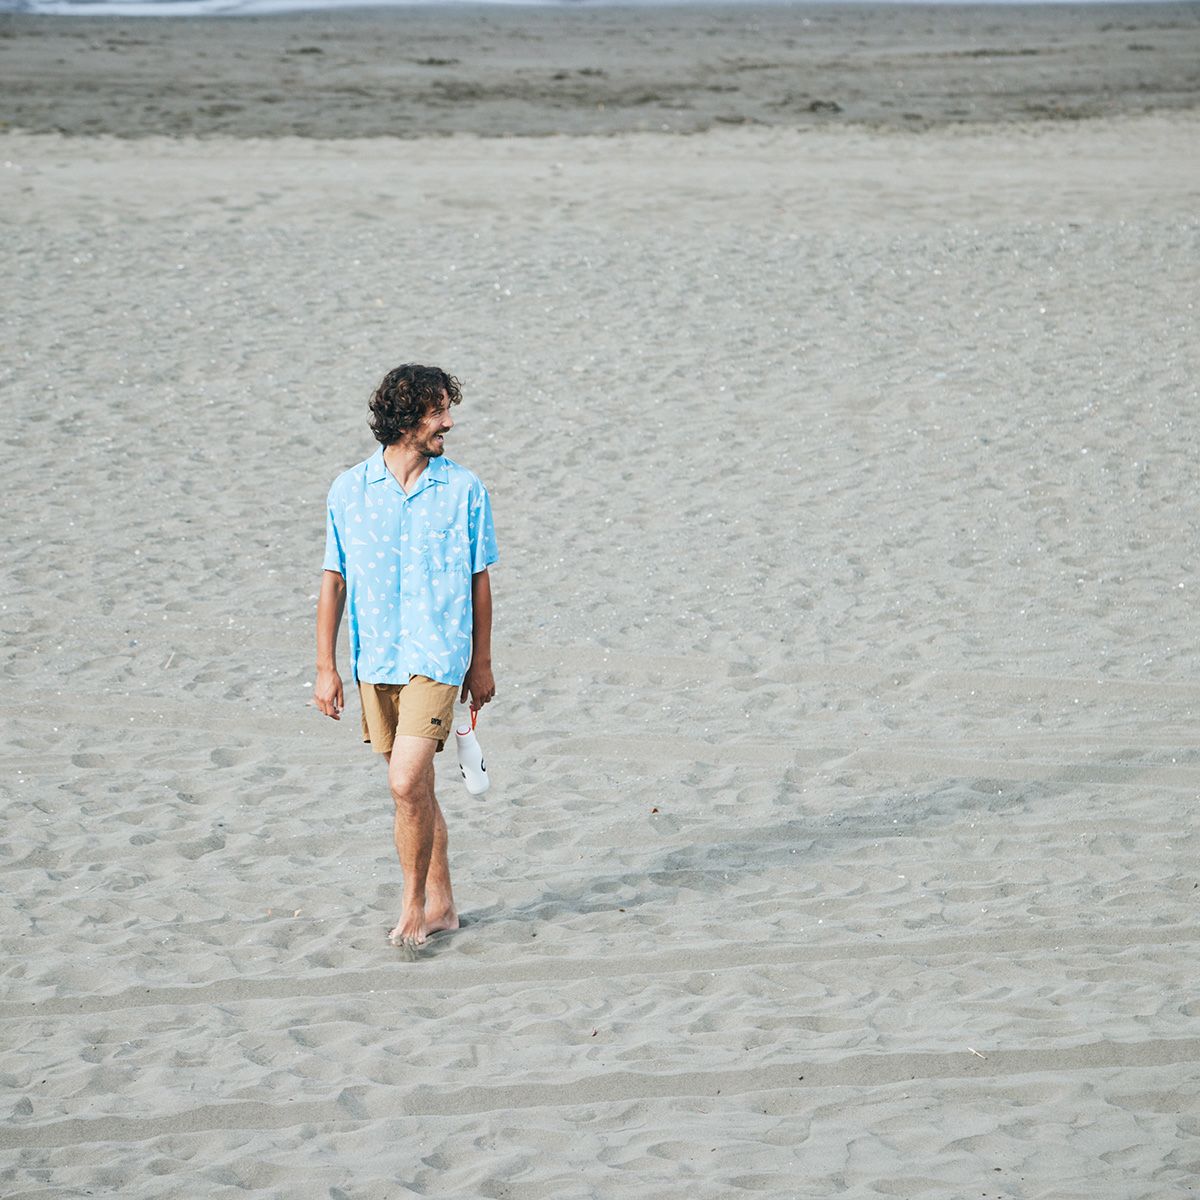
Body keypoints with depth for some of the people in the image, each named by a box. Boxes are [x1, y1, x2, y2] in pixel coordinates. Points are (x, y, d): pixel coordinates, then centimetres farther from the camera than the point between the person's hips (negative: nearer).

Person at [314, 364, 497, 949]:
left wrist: (481, 664, 8)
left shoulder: (464, 490, -2)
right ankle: (441, 904, 25)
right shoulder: (349, 489, 1)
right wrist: (326, 668, 3)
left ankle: (414, 906, 0)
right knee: (415, 788, 12)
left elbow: (480, 581, 6)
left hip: (437, 658, -3)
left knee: (406, 783, -15)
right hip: (375, 660, 3)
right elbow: (333, 581, 6)